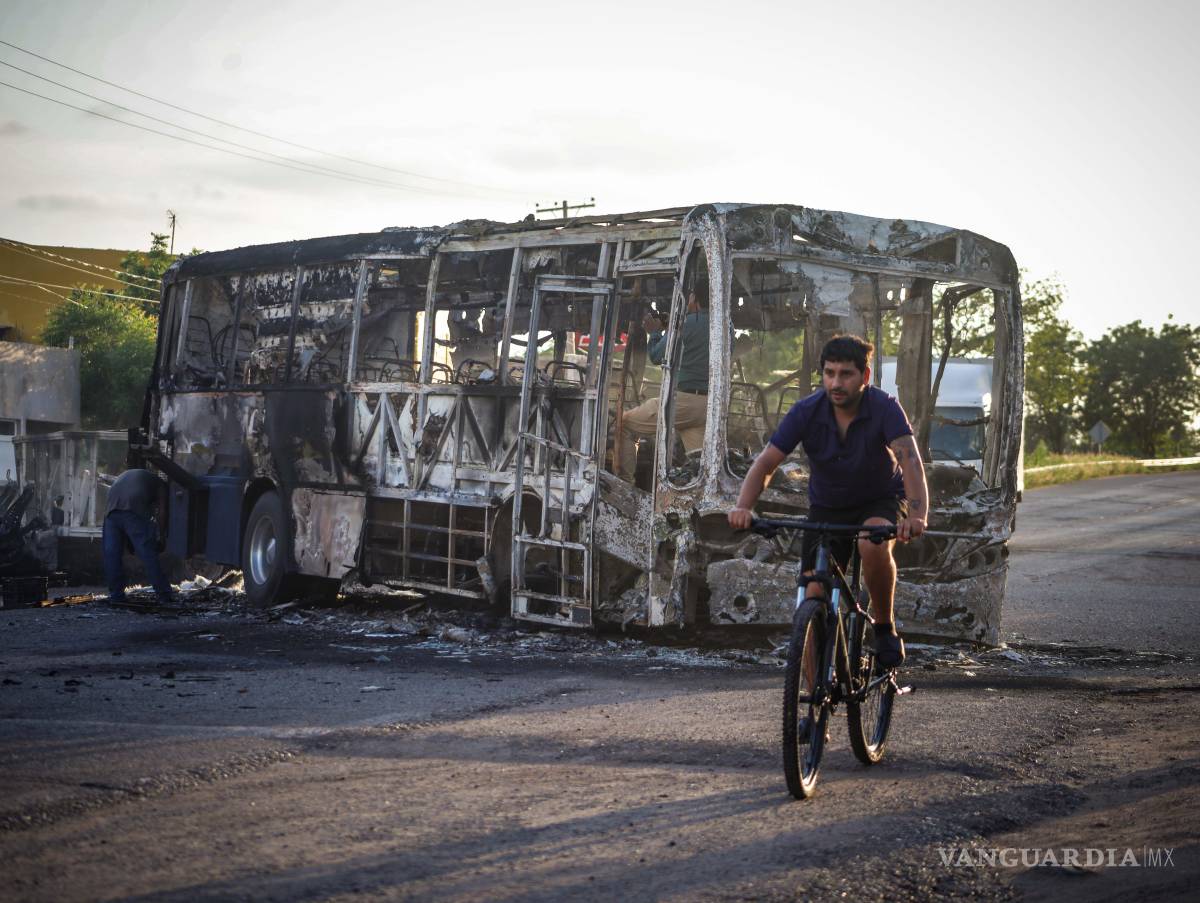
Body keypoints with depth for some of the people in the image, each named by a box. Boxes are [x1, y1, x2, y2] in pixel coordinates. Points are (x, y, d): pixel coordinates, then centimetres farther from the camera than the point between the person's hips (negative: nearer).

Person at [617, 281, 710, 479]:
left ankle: (626, 481, 3)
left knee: (625, 424, 7)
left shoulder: (685, 323, -7)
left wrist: (654, 332, 20)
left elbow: (656, 357, 2)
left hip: (682, 398, -6)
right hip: (709, 405, 6)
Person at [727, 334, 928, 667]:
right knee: (815, 596, -10)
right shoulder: (806, 412, -19)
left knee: (873, 546, -36)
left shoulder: (884, 408, -25)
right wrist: (743, 507, -40)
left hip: (881, 501, -2)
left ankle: (885, 627, -10)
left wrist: (918, 515, -55)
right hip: (827, 507, 2)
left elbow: (910, 460, -37)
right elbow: (766, 462, -21)